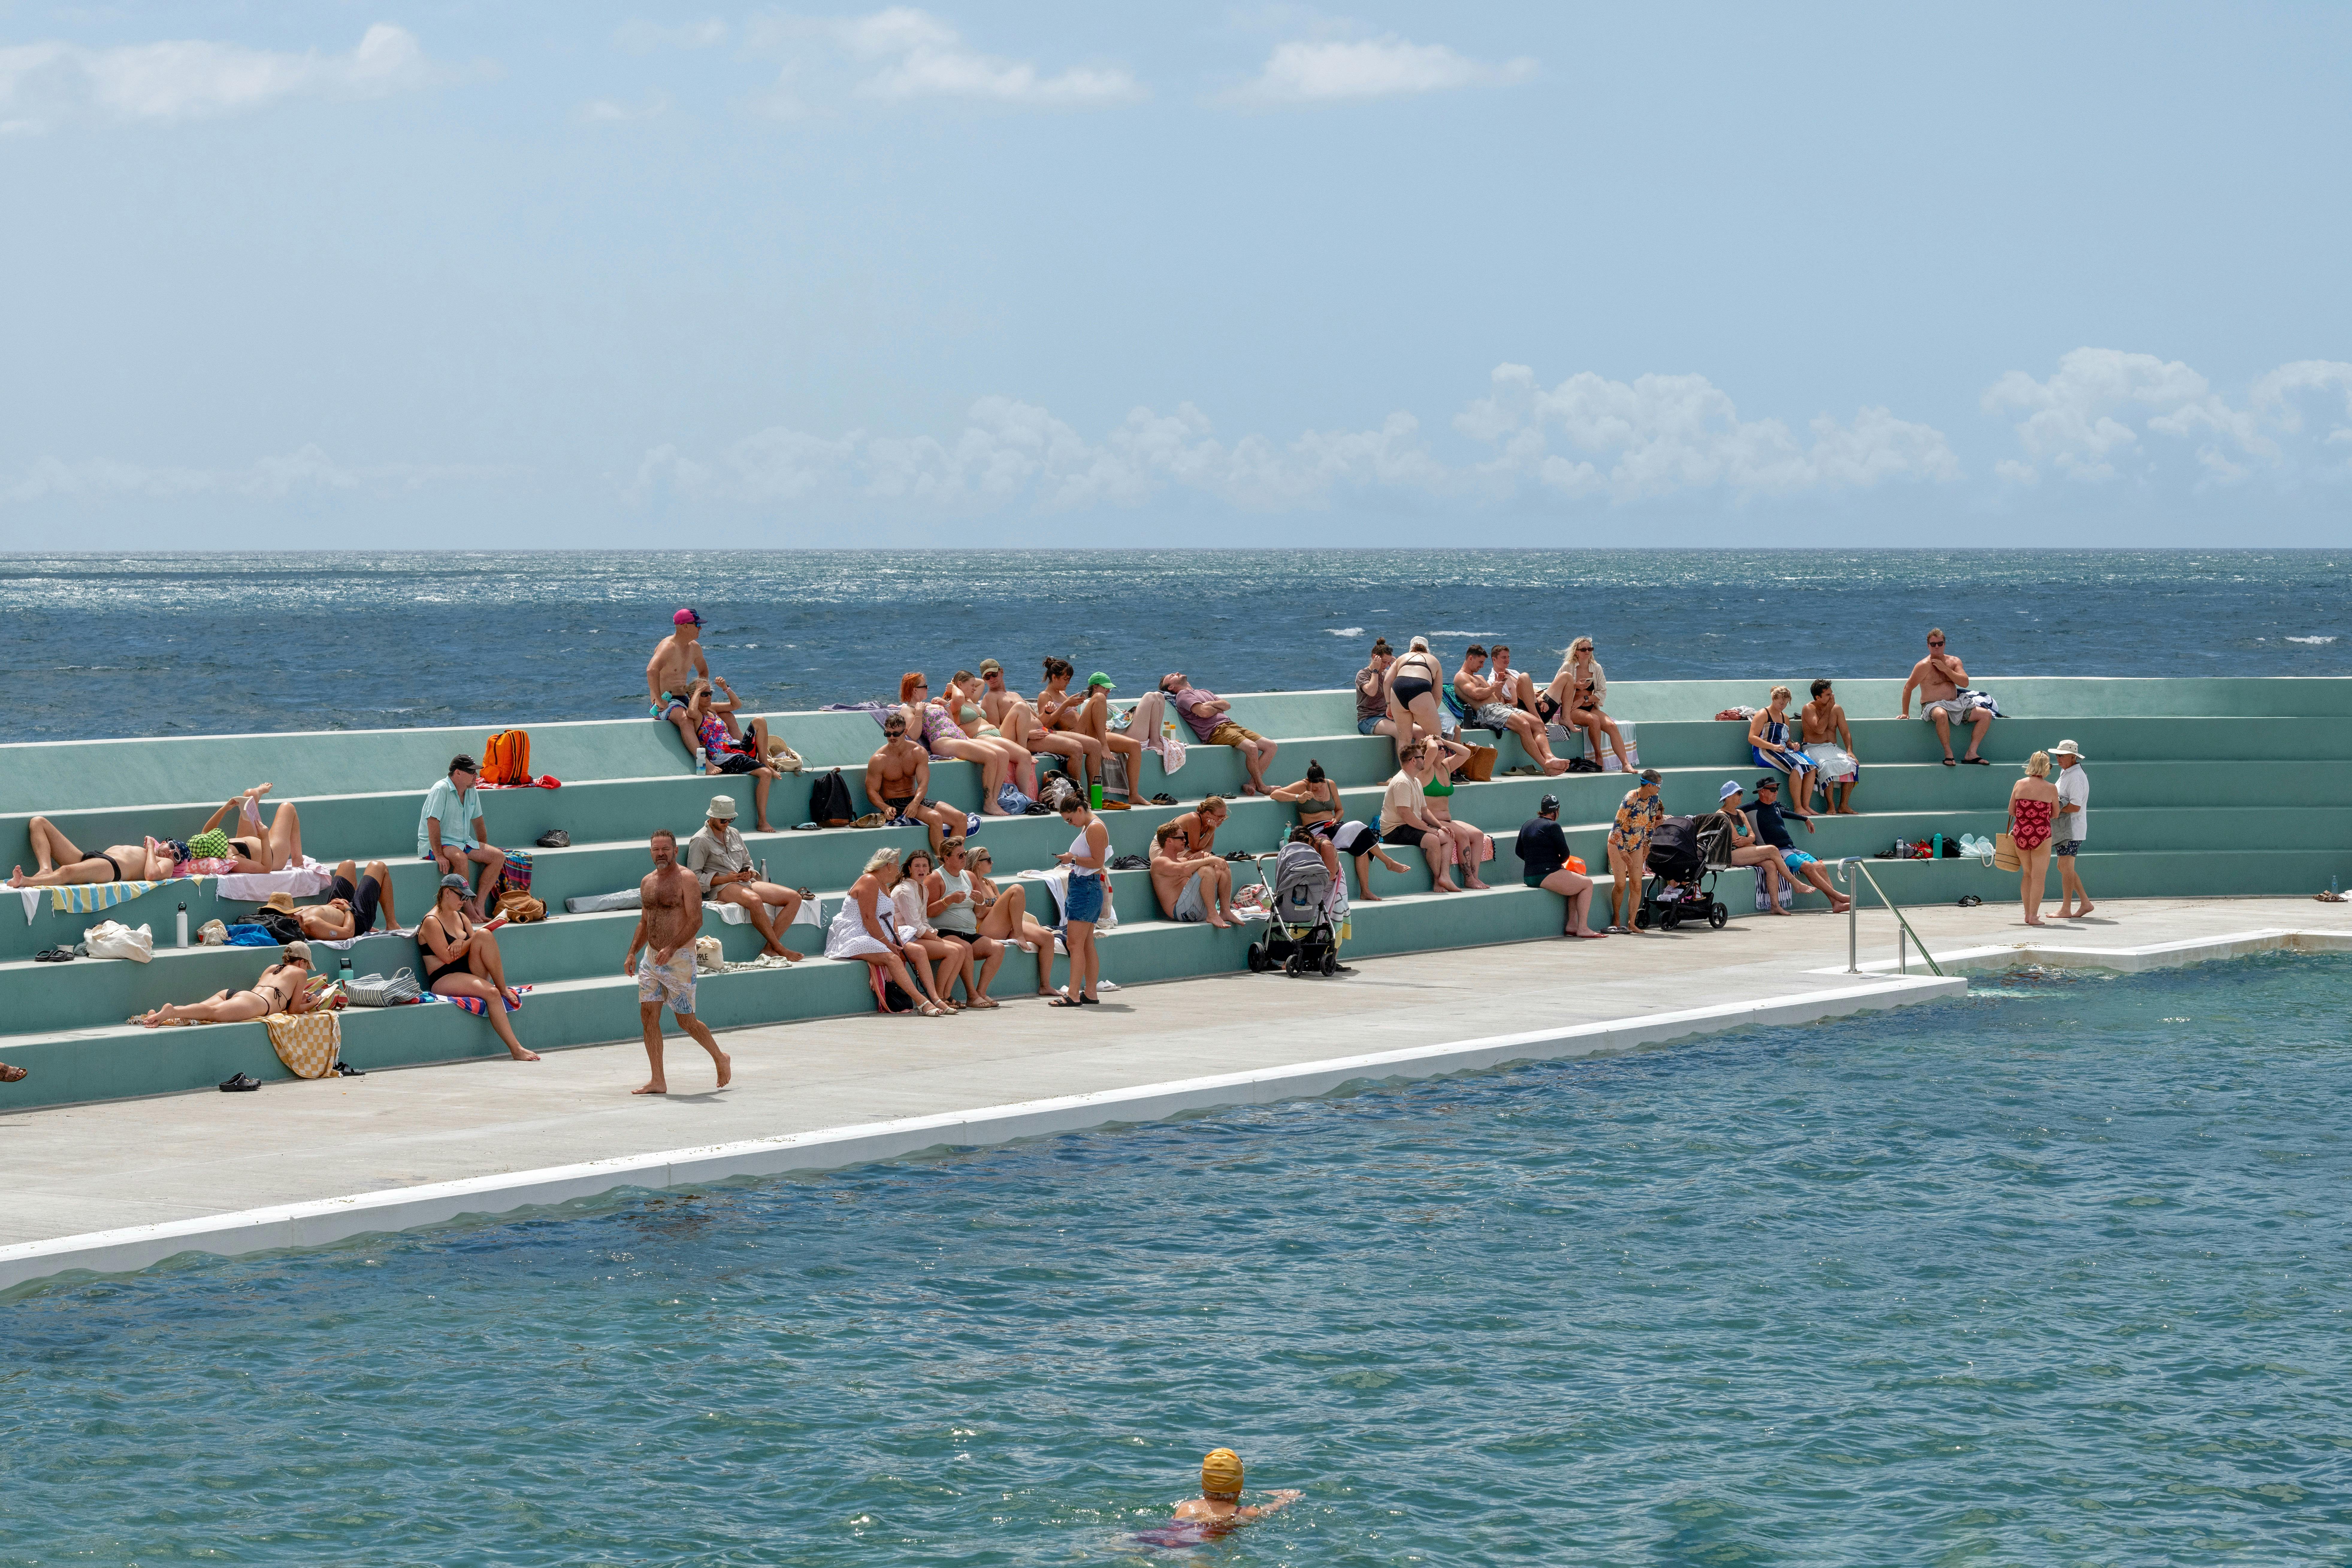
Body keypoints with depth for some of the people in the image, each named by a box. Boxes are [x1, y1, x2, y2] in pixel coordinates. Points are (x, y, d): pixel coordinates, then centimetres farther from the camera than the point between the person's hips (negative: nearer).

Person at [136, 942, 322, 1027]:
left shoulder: (272, 968, 42)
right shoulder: (300, 973, 22)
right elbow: (293, 1009, 21)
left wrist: (298, 997, 57)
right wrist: (311, 1005, 39)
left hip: (233, 994, 8)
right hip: (256, 1002, -8)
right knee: (214, 1013, -32)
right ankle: (171, 1012, -58)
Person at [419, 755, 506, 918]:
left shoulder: (472, 792, 9)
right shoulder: (441, 790, -17)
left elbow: (478, 822, 21)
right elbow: (433, 823, -23)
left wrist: (484, 850, 18)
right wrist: (439, 856, -29)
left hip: (462, 843, 8)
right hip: (436, 844, -8)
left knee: (499, 856, -9)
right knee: (460, 858, -38)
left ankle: (478, 904, -15)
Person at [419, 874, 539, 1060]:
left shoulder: (461, 917, 18)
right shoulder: (431, 922, -7)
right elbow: (448, 958, -15)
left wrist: (462, 943, -13)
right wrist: (470, 943, -7)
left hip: (469, 974, 7)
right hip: (444, 980, -7)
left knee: (484, 935, -19)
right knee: (491, 993, -33)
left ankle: (503, 988, -18)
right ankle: (515, 1049, -37)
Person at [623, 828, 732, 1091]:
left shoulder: (687, 879, -10)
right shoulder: (647, 882, 12)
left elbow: (696, 921, -17)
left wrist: (671, 948, -27)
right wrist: (632, 953, 11)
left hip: (679, 958, -7)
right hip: (651, 959, 7)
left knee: (686, 1021, 1)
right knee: (649, 1016, -2)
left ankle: (720, 1058, 25)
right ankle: (658, 1081, 1)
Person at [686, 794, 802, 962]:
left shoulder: (734, 834, 22)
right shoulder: (700, 841, -1)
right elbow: (695, 877, -7)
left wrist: (750, 874, 2)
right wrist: (726, 879, -15)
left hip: (746, 884, 8)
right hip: (721, 888, -8)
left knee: (794, 898, -11)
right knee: (754, 900, -41)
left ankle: (769, 949, -20)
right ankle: (780, 949, -31)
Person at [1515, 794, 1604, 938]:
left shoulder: (1527, 825, 15)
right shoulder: (1552, 826, -10)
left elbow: (1519, 851, 22)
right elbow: (1565, 853, -8)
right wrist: (1559, 862, 13)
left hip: (1529, 877, 9)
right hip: (1546, 876, -9)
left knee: (1576, 882, 25)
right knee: (1587, 883, 1)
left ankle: (1572, 925, 18)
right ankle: (1582, 928, -3)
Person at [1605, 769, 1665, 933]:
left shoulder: (1654, 799, -6)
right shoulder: (1630, 799, -25)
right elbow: (1618, 824, -22)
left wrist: (1647, 845, 10)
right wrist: (1622, 851, -20)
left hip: (1637, 844, 6)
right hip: (1618, 843, -6)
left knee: (1636, 885, -4)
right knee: (1621, 884, -9)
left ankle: (1631, 923, 0)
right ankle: (1616, 921, 9)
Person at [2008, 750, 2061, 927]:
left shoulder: (2019, 785, -1)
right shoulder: (2051, 789, -7)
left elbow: (2012, 811, 6)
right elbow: (2055, 815, 4)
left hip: (2021, 834, 3)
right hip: (2041, 835, -3)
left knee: (2027, 874, 18)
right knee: (2039, 877, 3)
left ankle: (2028, 914, 22)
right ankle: (2033, 916, -1)